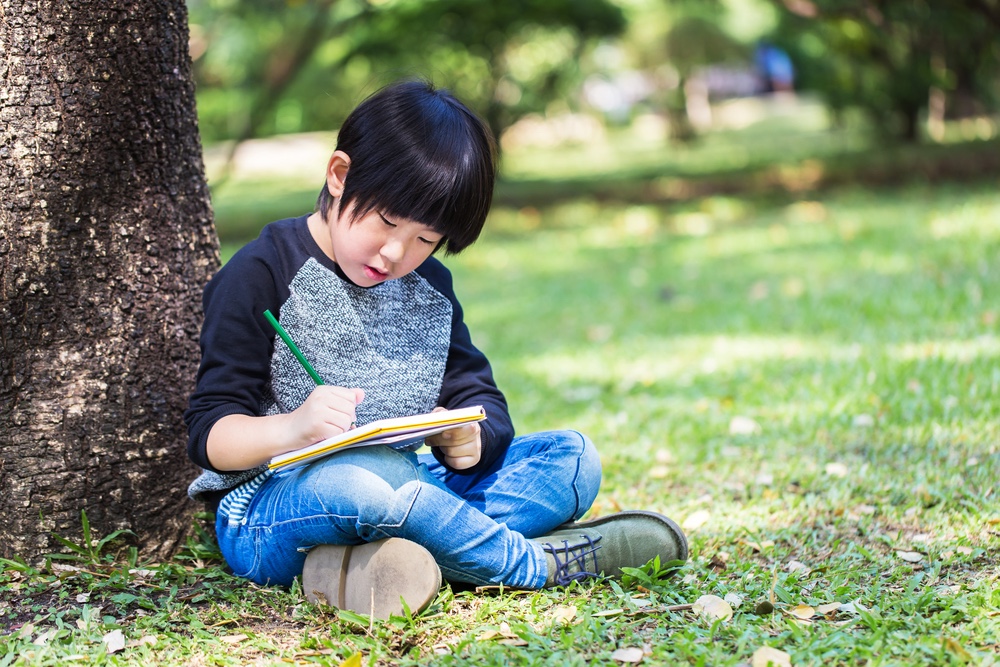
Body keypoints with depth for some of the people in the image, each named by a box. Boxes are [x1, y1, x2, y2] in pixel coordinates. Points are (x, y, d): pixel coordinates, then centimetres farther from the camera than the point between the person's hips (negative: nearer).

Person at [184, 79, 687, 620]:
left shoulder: (429, 287, 13)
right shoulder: (263, 275, -8)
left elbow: (479, 398, 11)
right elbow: (210, 434, -12)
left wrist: (469, 440, -15)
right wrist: (293, 428, -34)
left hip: (408, 487, 7)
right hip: (270, 509, -7)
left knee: (573, 456, -7)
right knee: (363, 480, -41)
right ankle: (533, 562, -20)